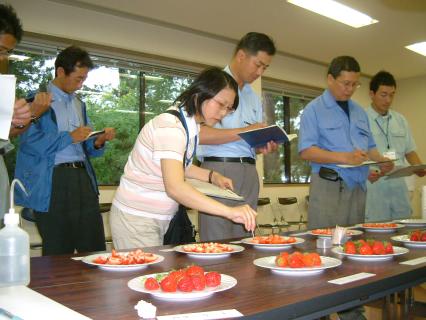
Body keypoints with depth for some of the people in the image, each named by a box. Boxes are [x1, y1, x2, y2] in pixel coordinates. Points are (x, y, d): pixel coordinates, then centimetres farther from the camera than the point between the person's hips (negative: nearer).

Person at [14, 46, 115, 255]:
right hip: (52, 182, -6)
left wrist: (98, 142, 3)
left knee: (95, 249, 3)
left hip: (83, 178, 6)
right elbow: (29, 142, -13)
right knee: (58, 253, 3)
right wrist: (70, 137, -14)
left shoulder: (79, 104, 20)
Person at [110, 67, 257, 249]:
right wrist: (229, 211, -40)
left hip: (161, 218, 8)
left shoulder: (192, 124, 5)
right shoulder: (170, 125, -23)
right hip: (136, 219, -8)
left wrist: (212, 176, 2)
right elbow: (175, 188, -35)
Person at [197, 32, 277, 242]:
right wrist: (243, 131, -15)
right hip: (220, 168, -7)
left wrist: (265, 146, 2)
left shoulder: (253, 98, 22)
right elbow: (198, 134, -15)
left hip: (249, 172, 7)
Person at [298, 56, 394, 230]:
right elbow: (306, 151, -11)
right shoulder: (314, 110, -1)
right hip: (329, 187, -6)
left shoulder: (359, 112, 19)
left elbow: (369, 147, 24)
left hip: (358, 187, 6)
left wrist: (381, 161, 2)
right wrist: (345, 157, -20)